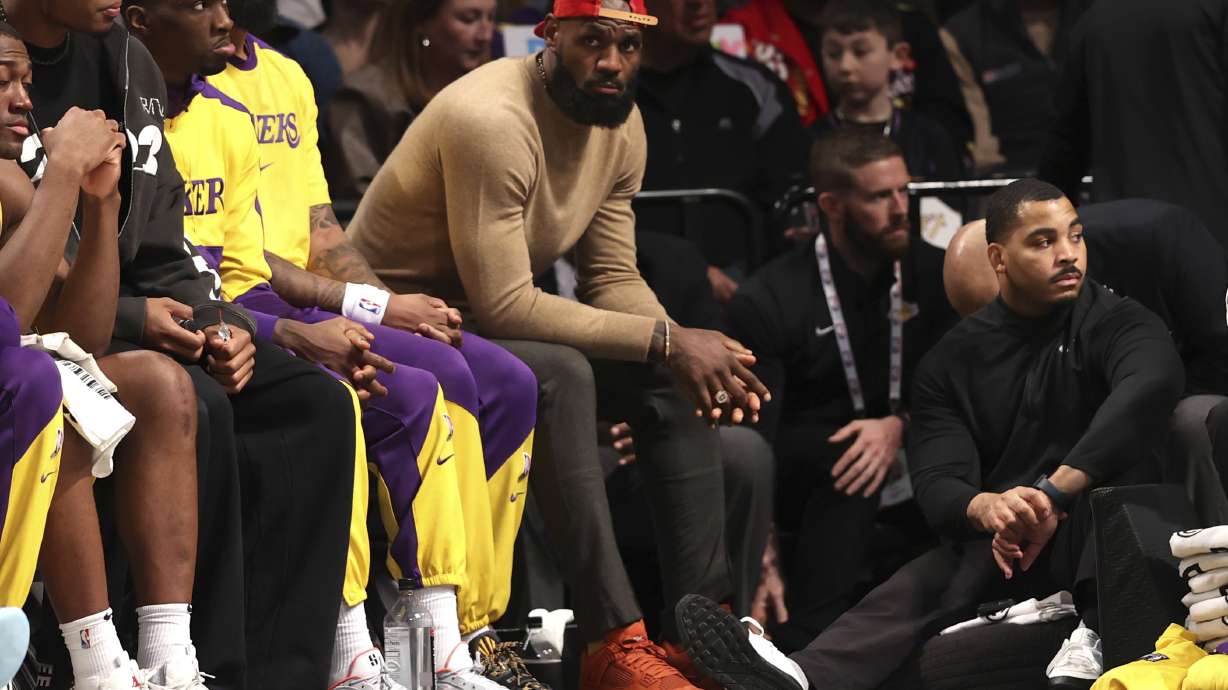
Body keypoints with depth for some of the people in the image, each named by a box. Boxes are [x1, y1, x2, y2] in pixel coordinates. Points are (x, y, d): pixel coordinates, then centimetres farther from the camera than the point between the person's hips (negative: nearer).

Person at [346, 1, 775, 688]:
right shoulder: (492, 120, -27)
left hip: (495, 310, 9)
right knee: (560, 374, -34)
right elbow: (504, 306, -30)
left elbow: (614, 280, 3)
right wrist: (666, 340, -28)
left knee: (677, 380, -3)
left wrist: (692, 354, -18)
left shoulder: (620, 122, 1)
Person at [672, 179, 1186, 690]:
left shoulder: (1118, 322, -3)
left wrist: (1055, 493, -38)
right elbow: (936, 485, -5)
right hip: (995, 543, 3)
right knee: (914, 589, -28)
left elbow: (1154, 383, -28)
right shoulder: (953, 360, 7)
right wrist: (985, 508, -32)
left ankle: (1100, 633, -45)